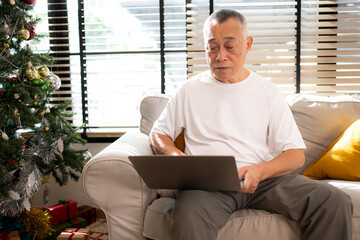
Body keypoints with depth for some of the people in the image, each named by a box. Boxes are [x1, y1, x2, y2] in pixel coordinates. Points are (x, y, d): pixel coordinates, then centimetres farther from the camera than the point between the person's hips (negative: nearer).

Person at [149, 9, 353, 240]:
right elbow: (158, 133, 18)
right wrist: (174, 154, -6)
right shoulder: (190, 90, 11)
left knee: (336, 201, -19)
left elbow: (296, 155, 7)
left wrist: (259, 171, -14)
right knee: (189, 216, -38)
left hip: (265, 177, 3)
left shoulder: (268, 92, 11)